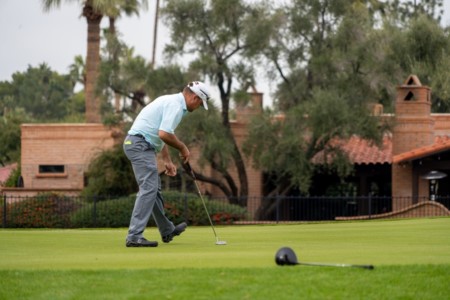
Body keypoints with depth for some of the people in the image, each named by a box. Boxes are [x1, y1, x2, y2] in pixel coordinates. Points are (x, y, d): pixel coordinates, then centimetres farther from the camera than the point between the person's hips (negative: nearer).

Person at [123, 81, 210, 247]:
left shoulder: (171, 101, 20)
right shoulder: (175, 105, -14)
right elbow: (164, 134, -25)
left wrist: (167, 161, 26)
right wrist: (182, 148, -9)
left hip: (138, 144, 11)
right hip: (141, 144, -11)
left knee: (154, 188, 20)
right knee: (148, 188, -14)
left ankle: (167, 231, 33)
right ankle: (134, 236, -21)